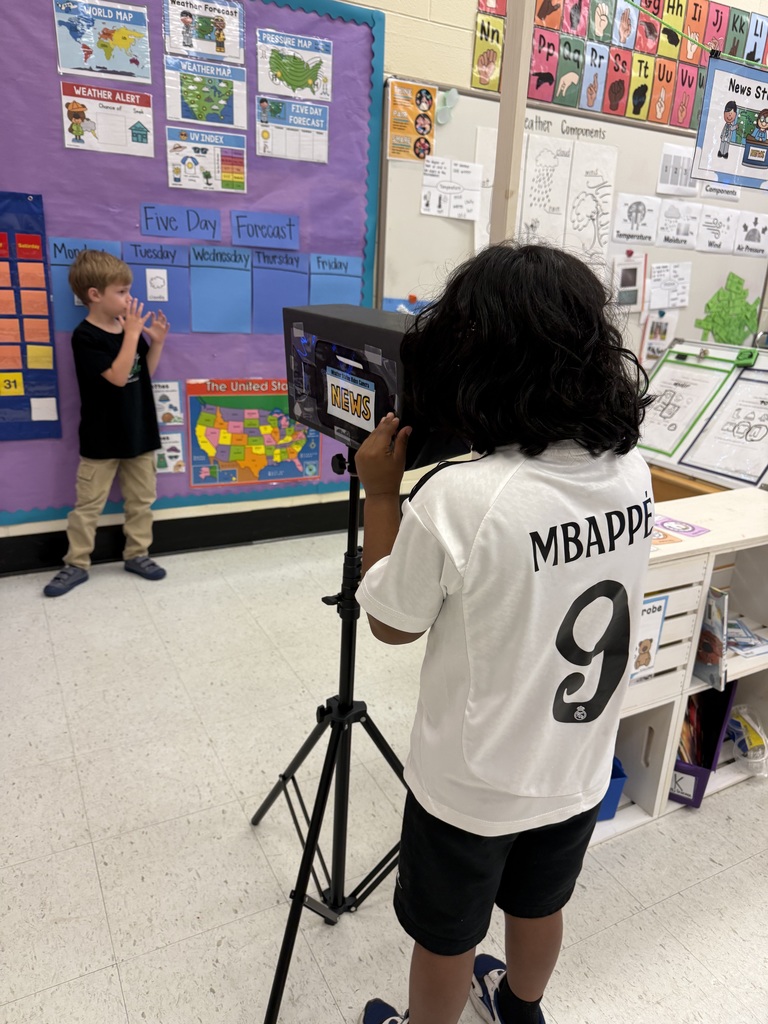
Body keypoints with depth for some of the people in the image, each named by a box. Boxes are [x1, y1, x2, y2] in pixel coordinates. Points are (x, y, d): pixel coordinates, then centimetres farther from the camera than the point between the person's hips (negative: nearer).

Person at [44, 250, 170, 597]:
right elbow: (118, 376, -24)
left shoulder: (129, 329, 5)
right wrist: (133, 332, -23)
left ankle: (137, 554, 27)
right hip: (102, 438, -6)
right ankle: (76, 564, 16)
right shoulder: (85, 336, -16)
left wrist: (156, 342, -2)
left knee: (141, 500, 13)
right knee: (88, 505, 4)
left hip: (139, 432, 6)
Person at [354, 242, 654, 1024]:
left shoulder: (459, 497, -31)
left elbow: (390, 623, -14)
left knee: (445, 936, 23)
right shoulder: (633, 472, -11)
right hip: (579, 771, 6)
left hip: (474, 784, -6)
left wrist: (381, 493, -7)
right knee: (538, 908, 32)